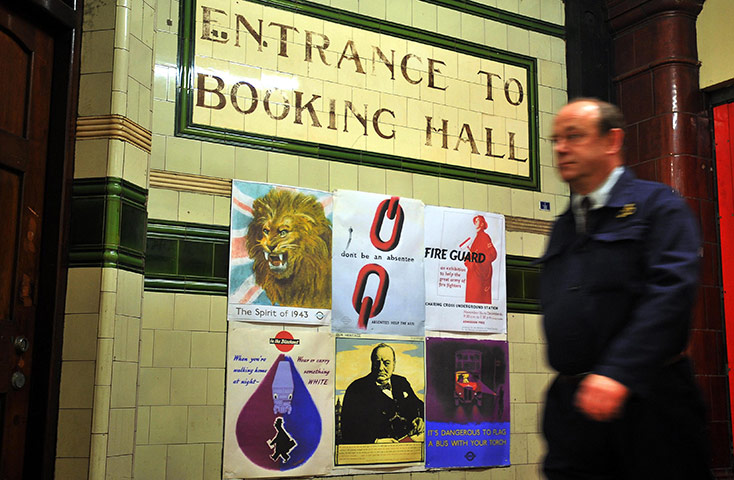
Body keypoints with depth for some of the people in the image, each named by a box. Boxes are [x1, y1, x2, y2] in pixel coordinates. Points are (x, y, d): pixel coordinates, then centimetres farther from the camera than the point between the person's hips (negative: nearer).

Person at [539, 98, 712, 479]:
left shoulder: (657, 205, -2)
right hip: (572, 403, 5)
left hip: (647, 399, -5)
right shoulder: (562, 227, 18)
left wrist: (618, 372, -26)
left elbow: (671, 291, -16)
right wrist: (571, 381, 9)